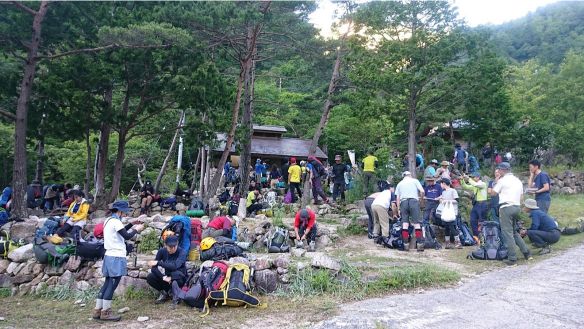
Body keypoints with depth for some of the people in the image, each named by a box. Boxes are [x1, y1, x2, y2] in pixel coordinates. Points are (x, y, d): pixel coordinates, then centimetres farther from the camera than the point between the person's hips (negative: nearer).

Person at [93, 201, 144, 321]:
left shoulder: (108, 221, 15)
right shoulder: (115, 222, -16)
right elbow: (127, 236, -16)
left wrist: (132, 224, 20)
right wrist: (136, 229, -1)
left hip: (110, 256, 10)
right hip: (116, 257, -10)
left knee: (107, 284, 13)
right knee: (112, 285, -4)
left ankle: (98, 310, 16)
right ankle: (105, 312, 0)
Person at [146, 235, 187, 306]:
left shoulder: (182, 252, -21)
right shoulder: (162, 251, -9)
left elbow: (175, 266, -37)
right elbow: (154, 268, -14)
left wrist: (158, 263, -32)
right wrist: (163, 277, -29)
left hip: (180, 279, -4)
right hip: (167, 278, 4)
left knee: (175, 274, -37)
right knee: (150, 277, -20)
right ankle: (164, 293, 5)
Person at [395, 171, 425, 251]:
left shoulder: (399, 184, 21)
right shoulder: (415, 181, 15)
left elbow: (397, 198, 16)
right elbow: (422, 191, 2)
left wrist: (398, 209, 18)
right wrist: (420, 197, 21)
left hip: (403, 202, 2)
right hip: (414, 201, -2)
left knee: (405, 224, 2)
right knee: (416, 224, -3)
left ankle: (406, 245, -1)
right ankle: (420, 245, -8)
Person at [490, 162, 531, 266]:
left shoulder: (502, 180, -6)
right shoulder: (518, 181, 16)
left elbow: (493, 193, -1)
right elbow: (521, 195, 16)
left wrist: (496, 181, 7)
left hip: (506, 207, -7)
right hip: (517, 207, 8)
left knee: (507, 233, -5)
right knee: (514, 232, 20)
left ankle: (512, 259, -6)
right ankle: (526, 253, 16)